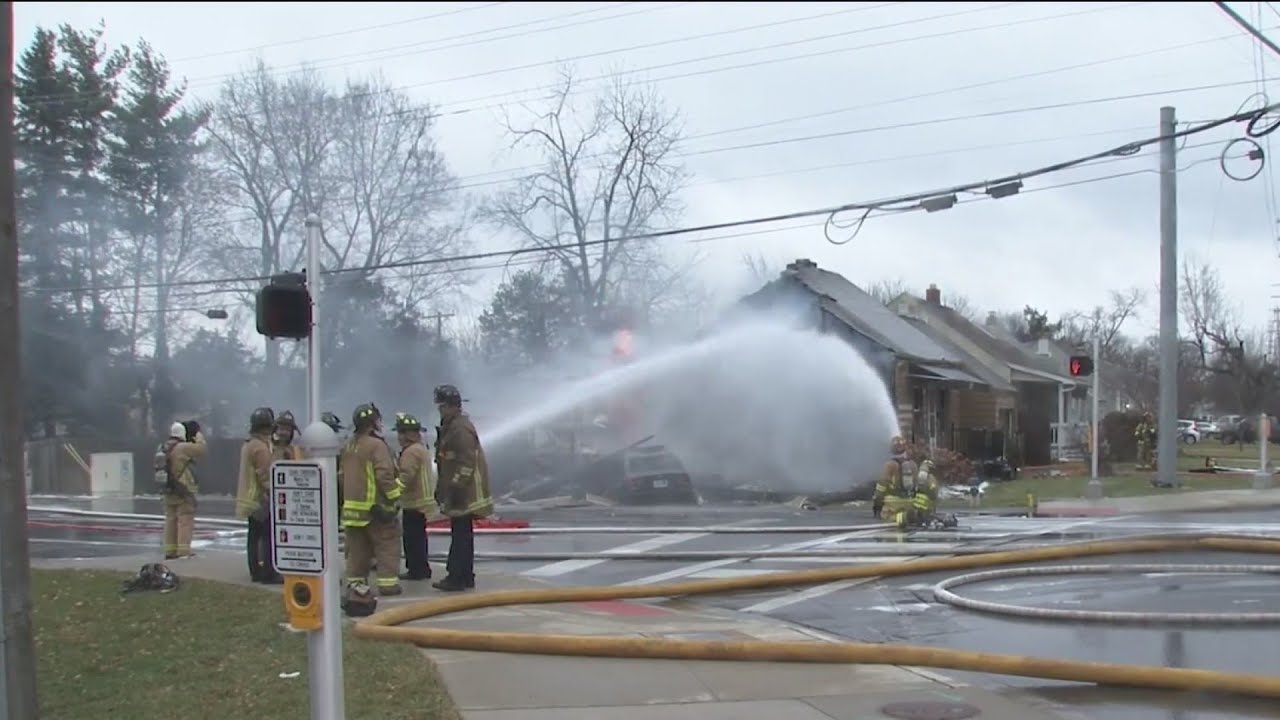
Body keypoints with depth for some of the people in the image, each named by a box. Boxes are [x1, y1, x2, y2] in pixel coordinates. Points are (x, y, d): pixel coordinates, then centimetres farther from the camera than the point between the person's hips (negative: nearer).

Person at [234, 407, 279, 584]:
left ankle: (256, 571, 16)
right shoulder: (261, 447, -17)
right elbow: (265, 476, -21)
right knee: (269, 536, -9)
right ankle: (269, 573, -10)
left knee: (254, 536, 12)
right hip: (261, 498, -10)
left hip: (250, 498, 10)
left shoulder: (248, 445, 15)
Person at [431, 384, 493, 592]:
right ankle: (465, 576, 21)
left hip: (464, 493, -11)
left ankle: (458, 577, -5)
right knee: (461, 535, 14)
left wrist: (455, 487, -22)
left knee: (461, 535, -7)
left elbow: (466, 463, -22)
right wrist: (442, 489, 22)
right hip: (458, 492, 11)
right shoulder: (449, 427, 17)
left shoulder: (461, 428, -16)